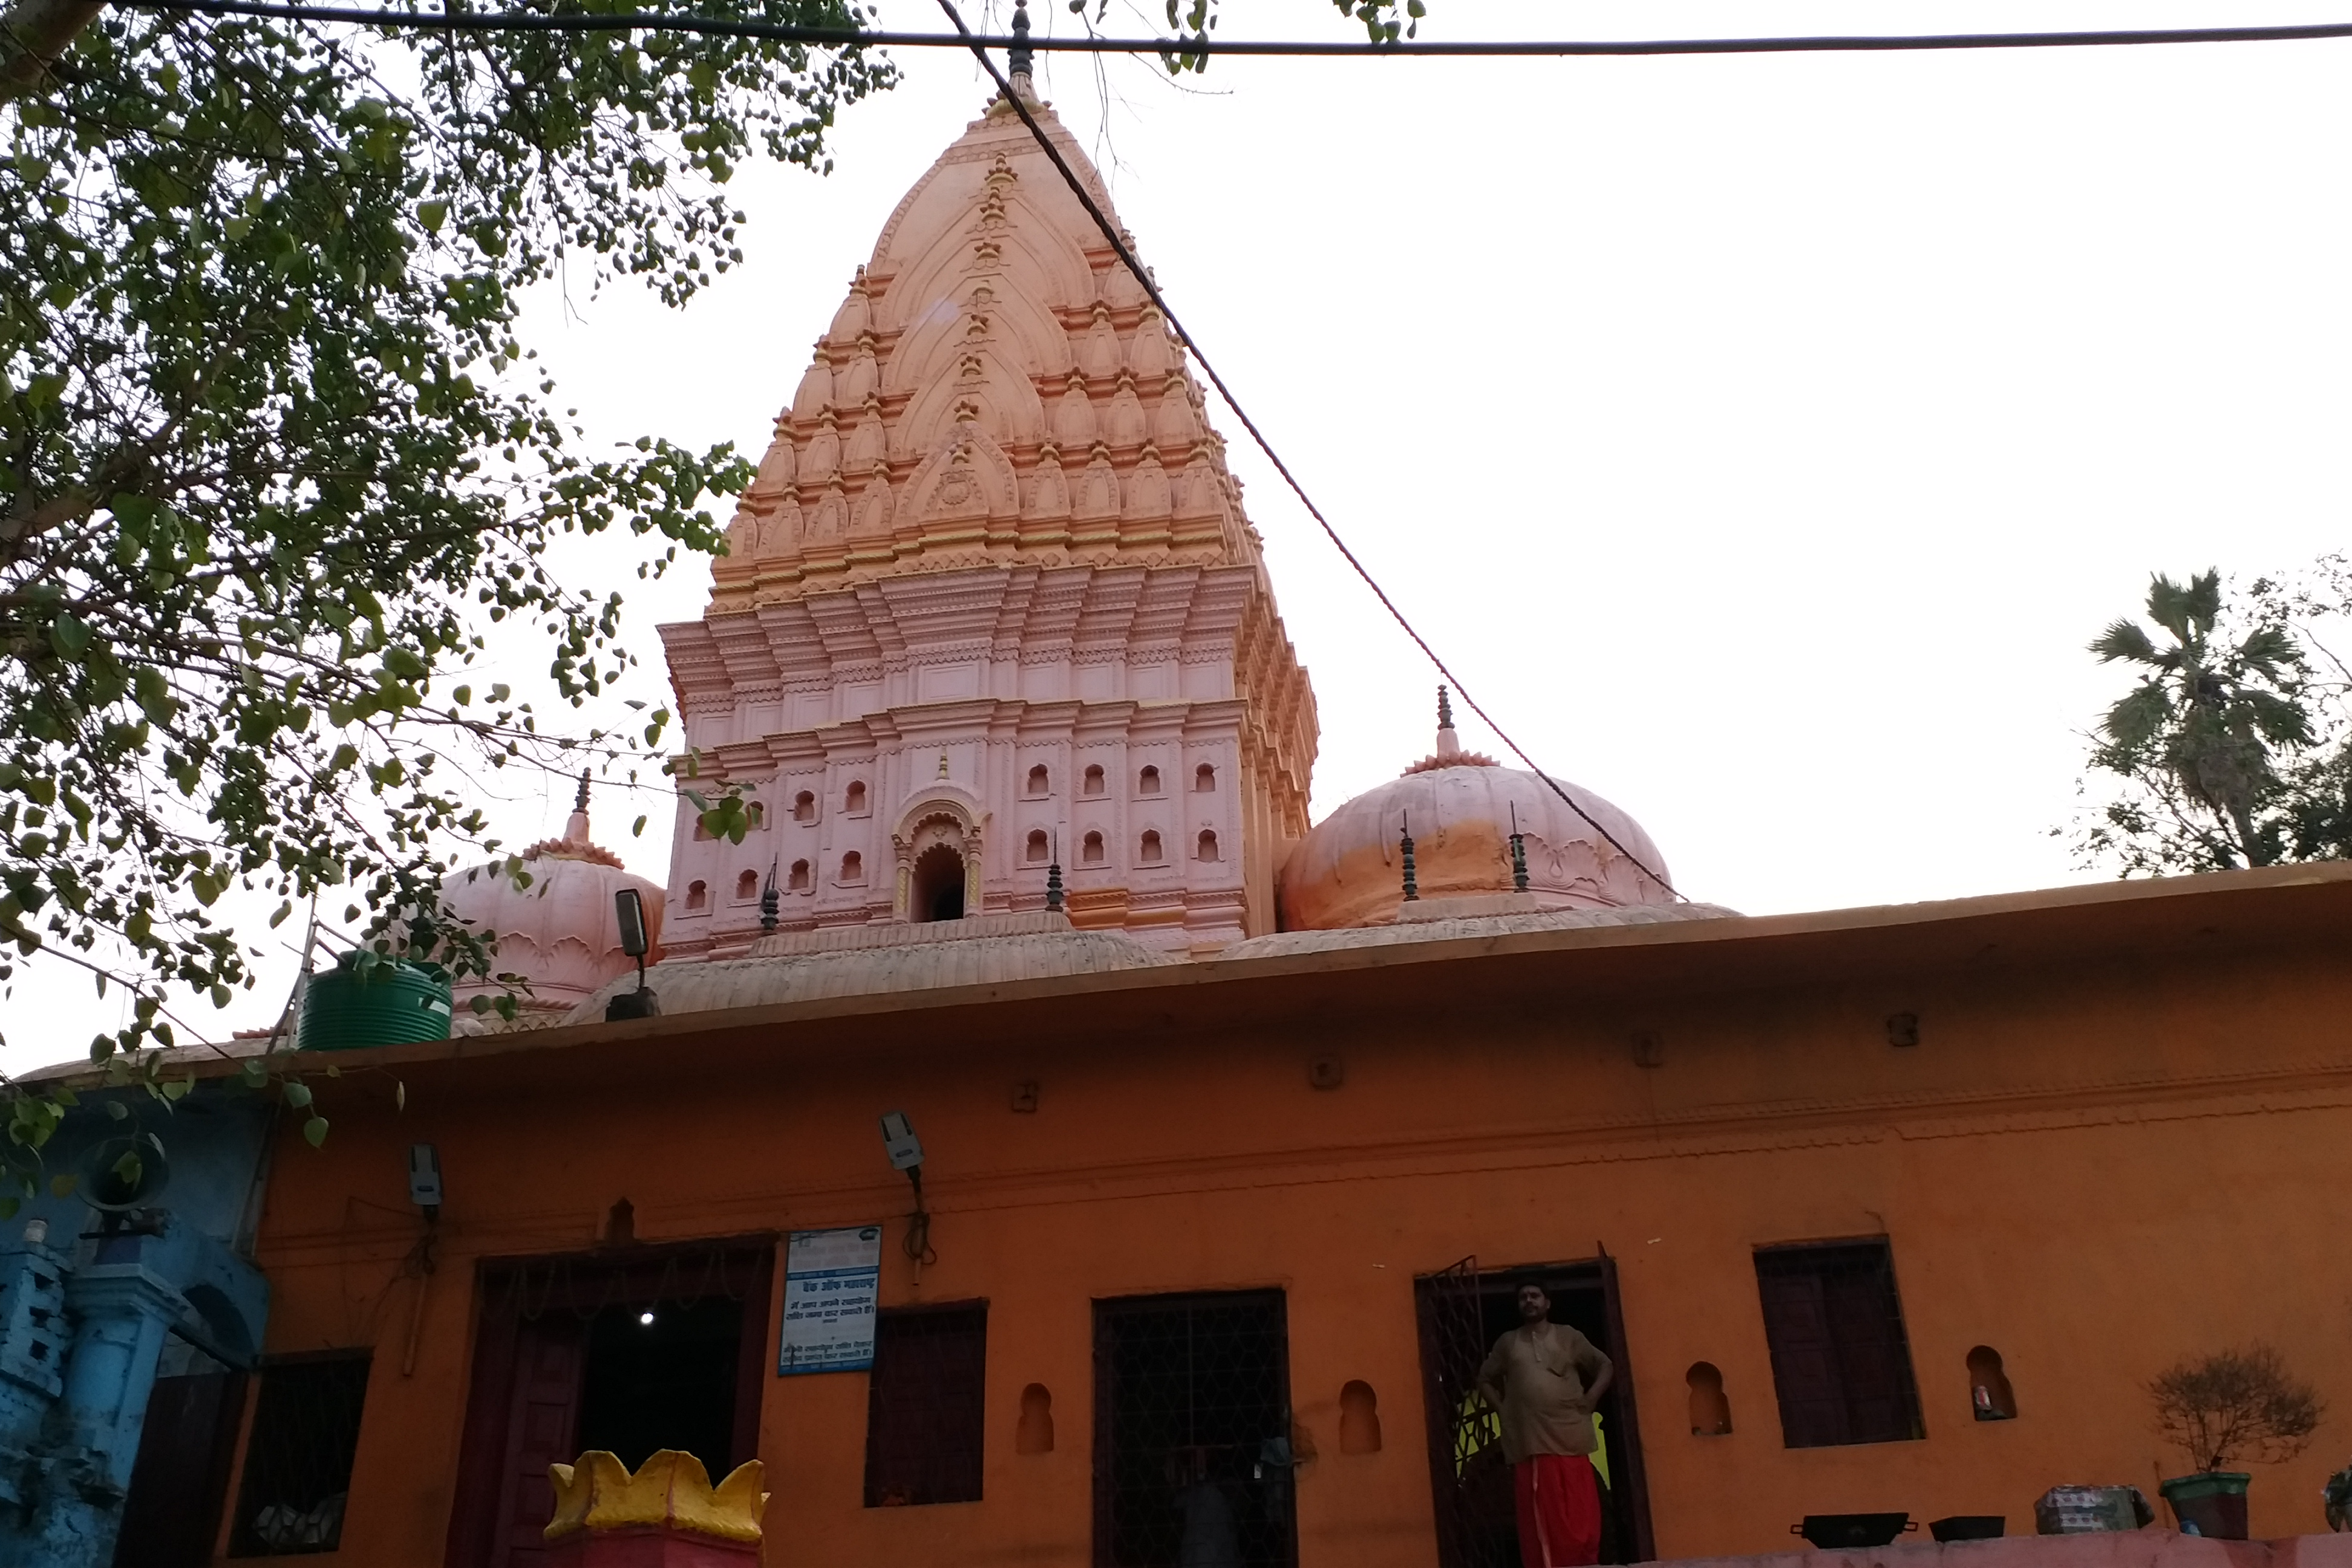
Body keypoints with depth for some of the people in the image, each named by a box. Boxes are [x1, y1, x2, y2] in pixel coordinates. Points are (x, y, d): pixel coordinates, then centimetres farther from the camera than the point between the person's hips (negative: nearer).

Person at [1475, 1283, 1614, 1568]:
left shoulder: (1567, 1336, 11)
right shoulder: (1507, 1342, 15)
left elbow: (1605, 1366, 16)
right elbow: (1485, 1379, 24)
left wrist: (1590, 1399, 3)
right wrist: (1502, 1409, 10)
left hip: (1569, 1439, -1)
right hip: (1529, 1442, 1)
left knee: (1581, 1518, -5)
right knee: (1540, 1520, -3)